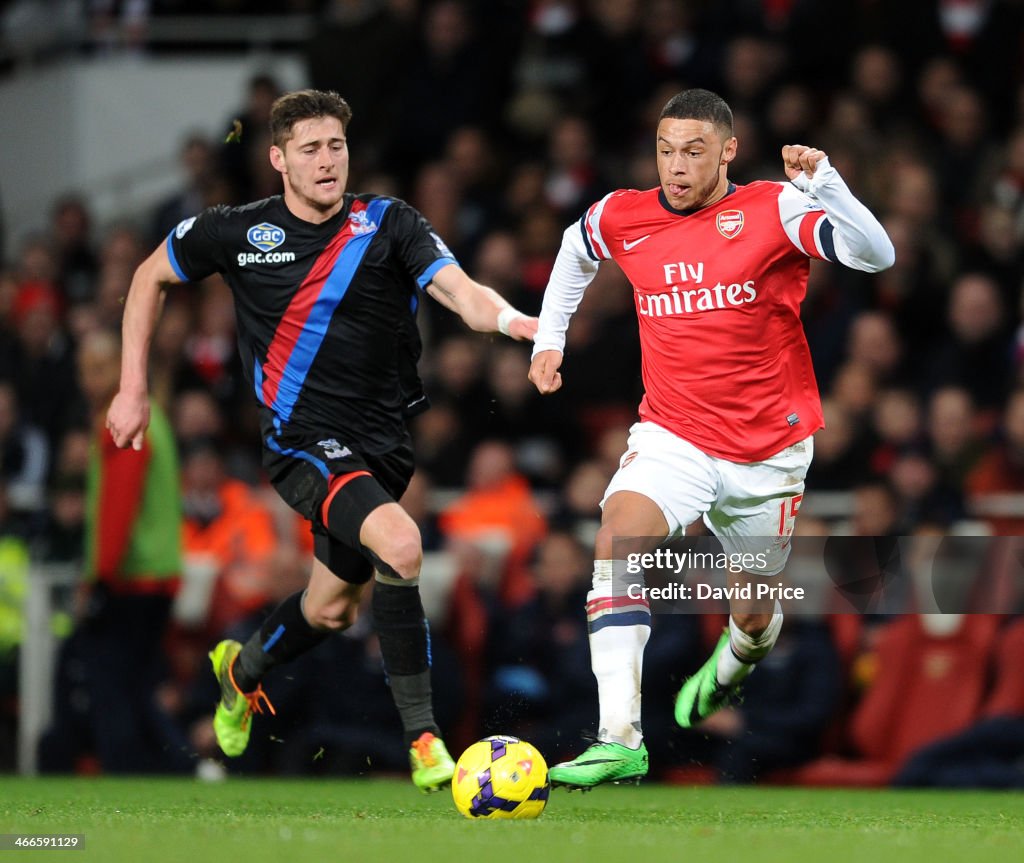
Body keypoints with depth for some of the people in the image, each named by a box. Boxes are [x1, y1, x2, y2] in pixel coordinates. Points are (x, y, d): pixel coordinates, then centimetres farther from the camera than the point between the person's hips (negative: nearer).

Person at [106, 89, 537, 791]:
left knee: (332, 609, 17)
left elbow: (462, 291, -19)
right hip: (304, 440, -4)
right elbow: (150, 277, 13)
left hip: (383, 442, 4)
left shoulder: (389, 225, -4)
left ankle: (245, 669, 52)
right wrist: (134, 390, 8)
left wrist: (509, 318, -42)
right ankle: (422, 738, -21)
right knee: (401, 545, -29)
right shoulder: (237, 232, -4)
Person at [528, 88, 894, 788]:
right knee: (618, 539, -28)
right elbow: (576, 249, 24)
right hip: (672, 436, 1)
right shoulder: (623, 218, 0)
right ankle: (619, 740, -31)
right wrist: (549, 338, 19)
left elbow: (876, 255, -23)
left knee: (754, 617, 12)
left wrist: (822, 185, -37)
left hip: (768, 452, -1)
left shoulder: (772, 212, -11)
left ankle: (733, 660, 53)